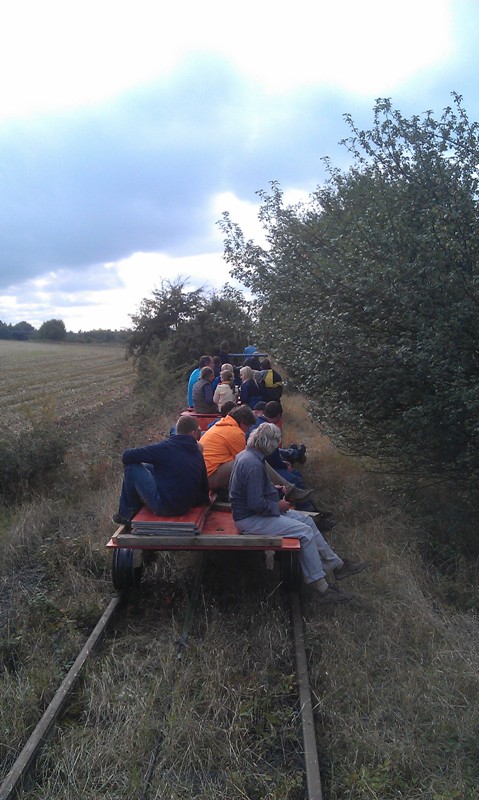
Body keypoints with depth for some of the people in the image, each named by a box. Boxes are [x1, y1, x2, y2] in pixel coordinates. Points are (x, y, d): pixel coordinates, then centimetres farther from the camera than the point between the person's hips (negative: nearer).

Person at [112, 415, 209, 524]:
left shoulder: (166, 447, -13)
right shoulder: (198, 454, 2)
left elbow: (127, 456, -10)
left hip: (164, 507, -6)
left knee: (132, 467, 2)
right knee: (147, 467, 21)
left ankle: (127, 515, 16)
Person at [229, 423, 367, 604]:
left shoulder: (245, 454, 6)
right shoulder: (253, 464, -26)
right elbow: (256, 504, -28)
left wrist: (274, 488, 15)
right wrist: (278, 506, -13)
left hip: (252, 511, 11)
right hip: (250, 519, -11)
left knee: (306, 520, 9)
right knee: (304, 532, -16)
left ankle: (336, 565, 17)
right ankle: (321, 587, -7)